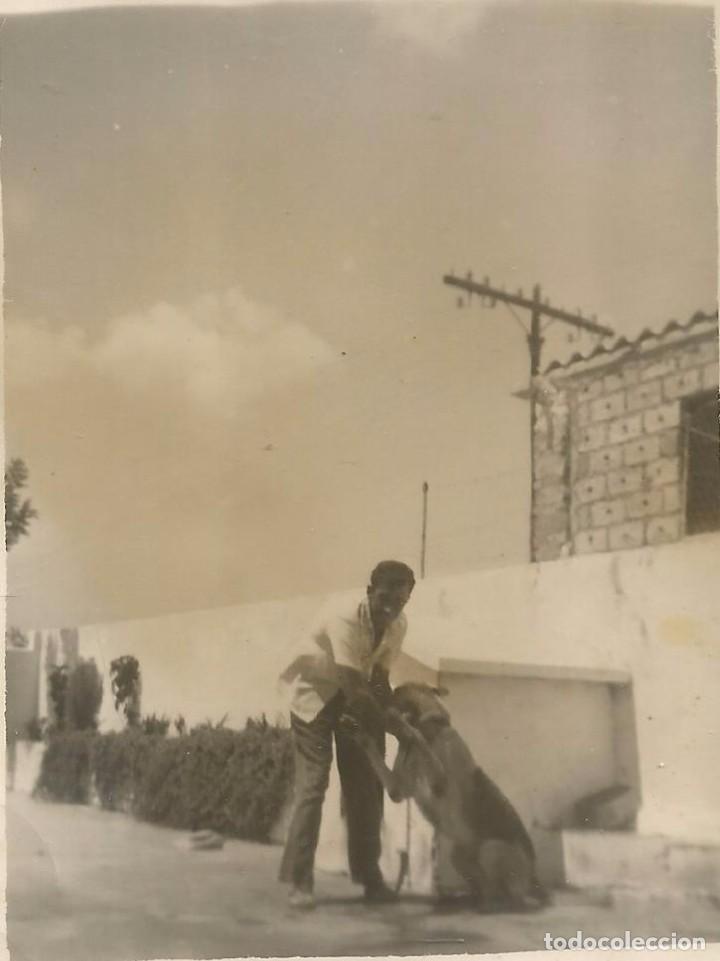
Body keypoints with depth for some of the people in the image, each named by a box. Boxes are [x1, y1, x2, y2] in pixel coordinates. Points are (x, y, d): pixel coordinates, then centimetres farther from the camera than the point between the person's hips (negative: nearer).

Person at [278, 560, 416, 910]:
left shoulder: (398, 626, -13)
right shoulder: (345, 624, -34)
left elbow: (379, 678, -9)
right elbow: (354, 689, -38)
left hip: (356, 701, 6)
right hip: (315, 699, -6)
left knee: (366, 786, 4)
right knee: (312, 786, -12)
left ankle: (369, 875, 13)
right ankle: (298, 880, -7)